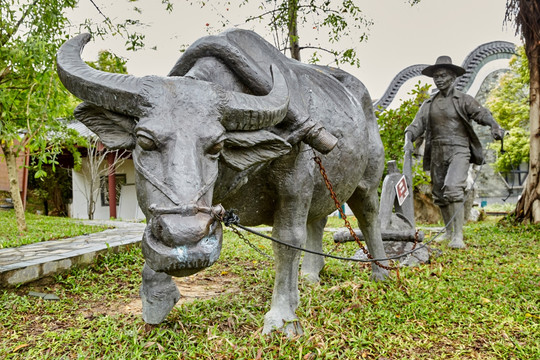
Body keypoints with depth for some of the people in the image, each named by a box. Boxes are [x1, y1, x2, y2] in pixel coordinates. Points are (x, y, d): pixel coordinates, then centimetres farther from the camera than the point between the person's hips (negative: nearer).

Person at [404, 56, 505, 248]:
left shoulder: (463, 100, 4)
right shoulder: (429, 103, 14)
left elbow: (482, 113, -7)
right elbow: (417, 124, 5)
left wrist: (495, 126, -28)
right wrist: (408, 139, -15)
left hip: (458, 151, -4)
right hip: (437, 153, 5)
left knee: (453, 188, -24)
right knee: (439, 194, 10)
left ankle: (458, 236, -21)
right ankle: (448, 232, 29)